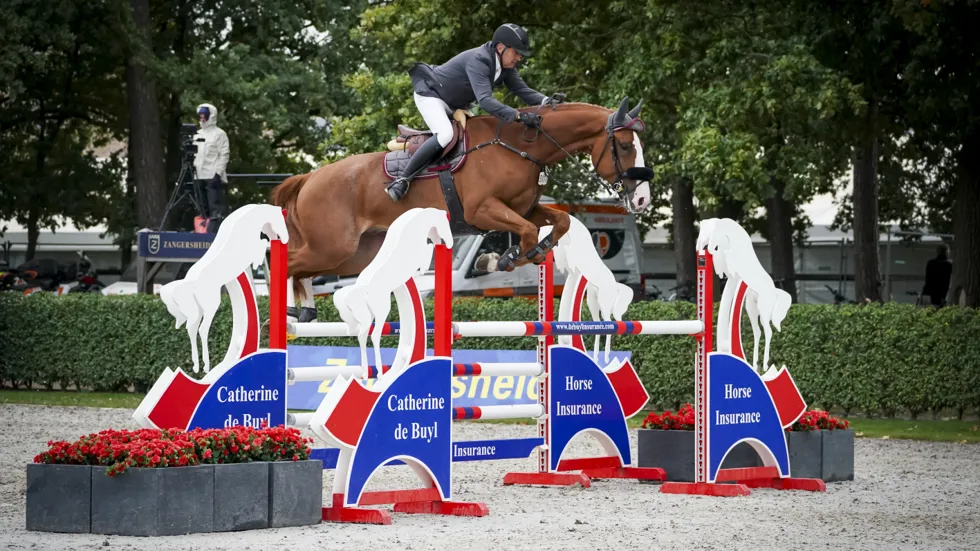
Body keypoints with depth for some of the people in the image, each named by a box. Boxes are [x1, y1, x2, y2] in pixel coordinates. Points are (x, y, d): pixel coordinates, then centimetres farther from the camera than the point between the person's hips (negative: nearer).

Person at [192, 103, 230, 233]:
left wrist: (218, 174, -15)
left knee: (216, 208, -12)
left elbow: (224, 156, -6)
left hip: (213, 177, -7)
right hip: (200, 177, 7)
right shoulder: (197, 135, 20)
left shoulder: (219, 134, 0)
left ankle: (213, 234, -16)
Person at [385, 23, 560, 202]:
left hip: (456, 105, 10)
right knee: (445, 135, -30)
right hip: (430, 94, -10)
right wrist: (518, 116, -54)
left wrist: (546, 101, -25)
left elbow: (522, 90, -5)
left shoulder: (506, 66, -8)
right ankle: (402, 179, -25)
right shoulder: (478, 60, -34)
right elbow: (485, 100, -45)